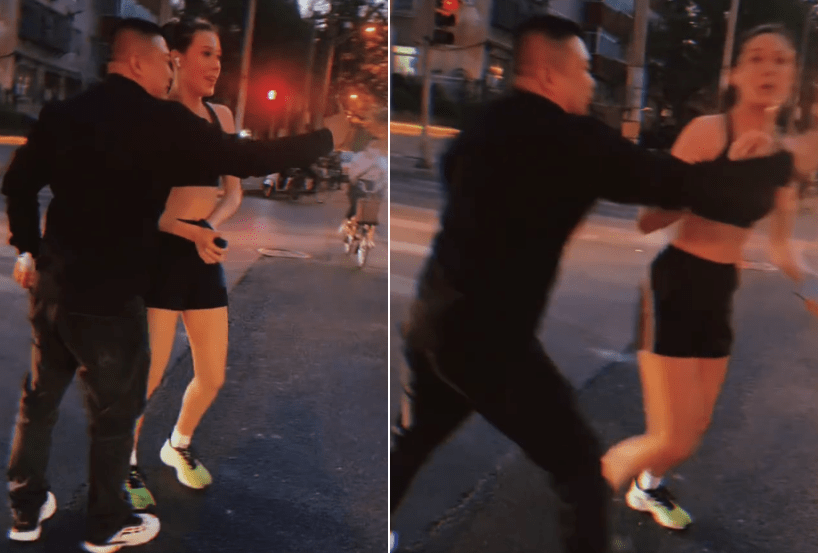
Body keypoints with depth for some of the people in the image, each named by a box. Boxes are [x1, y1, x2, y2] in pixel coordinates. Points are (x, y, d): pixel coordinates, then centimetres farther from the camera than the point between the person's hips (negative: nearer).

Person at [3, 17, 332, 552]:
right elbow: (249, 159, -15)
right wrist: (327, 138, -3)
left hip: (51, 285, 7)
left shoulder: (63, 112, 4)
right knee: (115, 415, 12)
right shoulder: (163, 122, -16)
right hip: (110, 298, -6)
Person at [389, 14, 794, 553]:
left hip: (433, 321, 9)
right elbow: (679, 183, -14)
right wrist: (780, 163, 2)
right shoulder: (568, 137, -14)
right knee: (583, 467, 6)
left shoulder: (491, 125, 7)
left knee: (411, 442, 30)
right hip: (489, 337, -9)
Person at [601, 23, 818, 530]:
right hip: (677, 284, -7)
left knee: (694, 431, 19)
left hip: (721, 294, 7)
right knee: (673, 441, -9)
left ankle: (648, 488, 48)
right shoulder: (708, 131, -13)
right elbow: (650, 220, -19)